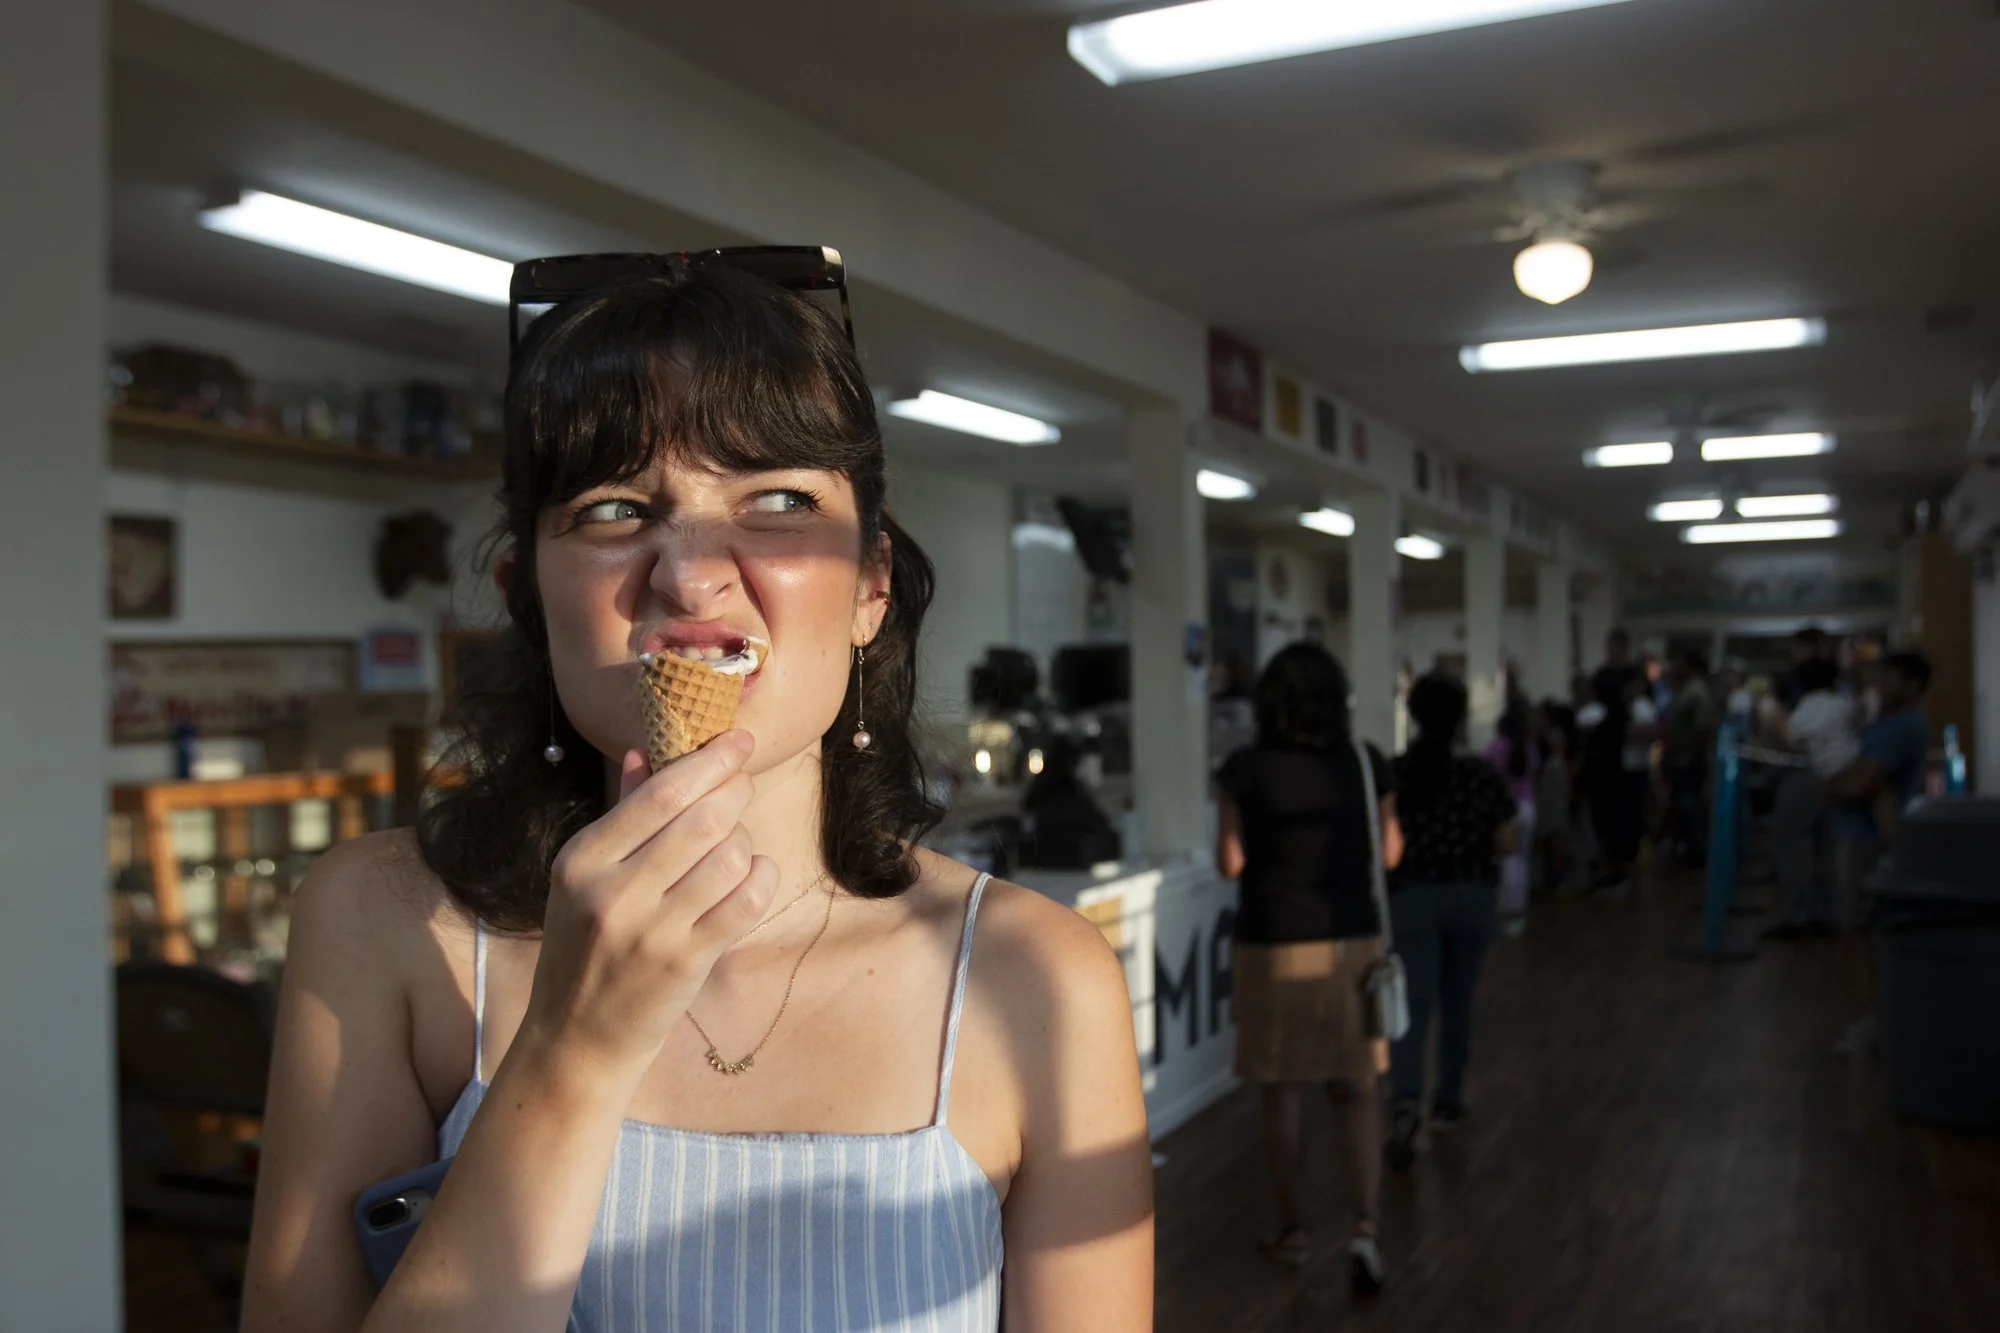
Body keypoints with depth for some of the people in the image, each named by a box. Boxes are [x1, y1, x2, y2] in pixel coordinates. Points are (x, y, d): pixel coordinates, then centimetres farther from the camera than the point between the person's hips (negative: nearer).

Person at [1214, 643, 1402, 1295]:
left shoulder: (1244, 772, -10)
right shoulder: (1367, 765, -3)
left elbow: (1230, 862, -7)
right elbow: (1389, 853, 4)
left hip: (1273, 947, -2)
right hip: (1351, 943, 2)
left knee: (1282, 1094, 12)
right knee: (1357, 1090, 12)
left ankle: (1293, 1230, 23)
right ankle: (1366, 1225, -1)